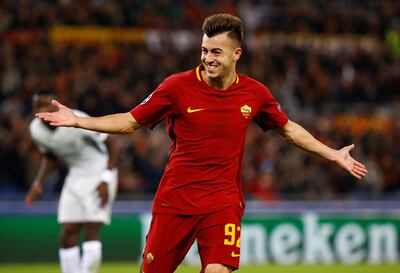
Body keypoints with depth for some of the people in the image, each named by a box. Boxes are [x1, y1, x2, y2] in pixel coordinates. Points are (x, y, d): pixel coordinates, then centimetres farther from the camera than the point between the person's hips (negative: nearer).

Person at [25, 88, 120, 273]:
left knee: (91, 233, -16)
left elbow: (112, 146, -15)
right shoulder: (36, 129, -5)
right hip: (75, 177, 6)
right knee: (67, 236, -1)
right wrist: (38, 182, 0)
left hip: (98, 174, -6)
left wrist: (106, 180, -22)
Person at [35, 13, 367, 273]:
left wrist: (333, 154, 19)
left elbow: (289, 129, 18)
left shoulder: (255, 93, 0)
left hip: (224, 203, 1)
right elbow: (130, 122, 2)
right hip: (175, 200, 0)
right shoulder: (178, 86, -7)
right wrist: (76, 121, -8)